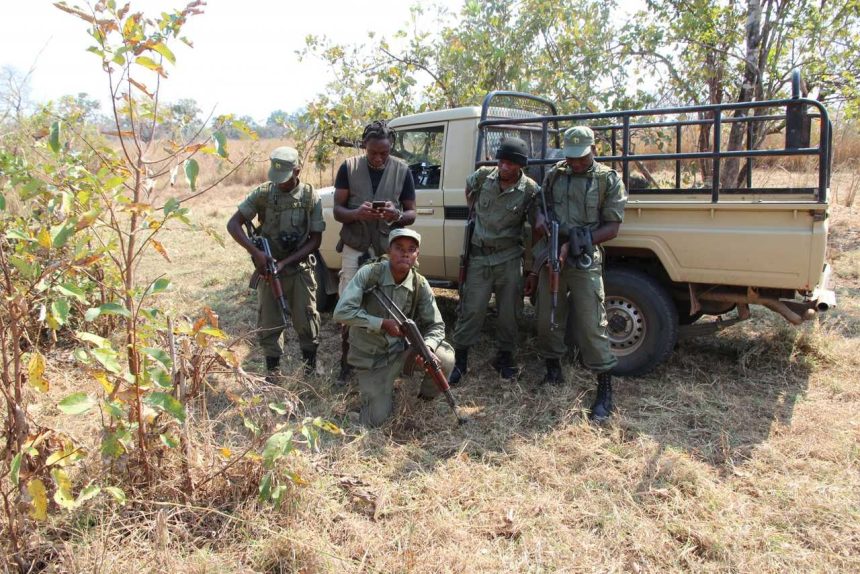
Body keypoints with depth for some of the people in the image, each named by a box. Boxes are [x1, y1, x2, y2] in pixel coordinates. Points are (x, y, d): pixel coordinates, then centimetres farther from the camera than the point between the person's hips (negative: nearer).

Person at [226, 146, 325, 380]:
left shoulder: (310, 197, -8)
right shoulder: (262, 193, -7)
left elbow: (315, 240, -5)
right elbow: (233, 224, -6)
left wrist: (285, 262, -14)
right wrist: (255, 252, -20)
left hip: (299, 268, -1)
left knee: (306, 321, 3)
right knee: (268, 323, 6)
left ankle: (311, 367, 24)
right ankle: (272, 370, 23)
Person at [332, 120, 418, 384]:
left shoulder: (402, 170, 0)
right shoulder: (349, 167, -1)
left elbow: (411, 213, 3)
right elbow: (337, 210, -1)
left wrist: (396, 215, -20)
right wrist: (356, 213, -23)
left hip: (389, 250, 0)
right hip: (355, 249, 0)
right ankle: (346, 362, 18)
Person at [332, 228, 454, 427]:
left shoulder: (420, 285, -9)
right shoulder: (369, 274, -18)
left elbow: (436, 325, -4)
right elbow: (342, 312, -25)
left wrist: (426, 347, -26)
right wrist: (383, 323, -27)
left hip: (402, 352, 3)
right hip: (370, 359, -2)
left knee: (445, 357, -23)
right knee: (375, 421, -9)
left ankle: (426, 400, 7)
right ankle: (380, 393, 26)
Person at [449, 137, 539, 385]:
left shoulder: (530, 190, -11)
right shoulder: (482, 176, -5)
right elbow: (468, 189, 19)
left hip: (510, 259, -1)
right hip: (479, 255, 1)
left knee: (509, 311, 8)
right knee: (471, 309, 2)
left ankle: (504, 356, 27)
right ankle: (459, 360, 13)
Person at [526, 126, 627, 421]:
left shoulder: (609, 180, 0)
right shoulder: (554, 175, 10)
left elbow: (612, 227, -3)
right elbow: (540, 204, 20)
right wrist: (540, 217, -6)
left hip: (584, 262, -4)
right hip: (550, 256, 4)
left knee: (591, 325, -6)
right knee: (547, 319, 10)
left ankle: (605, 391, 3)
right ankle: (553, 369, 31)